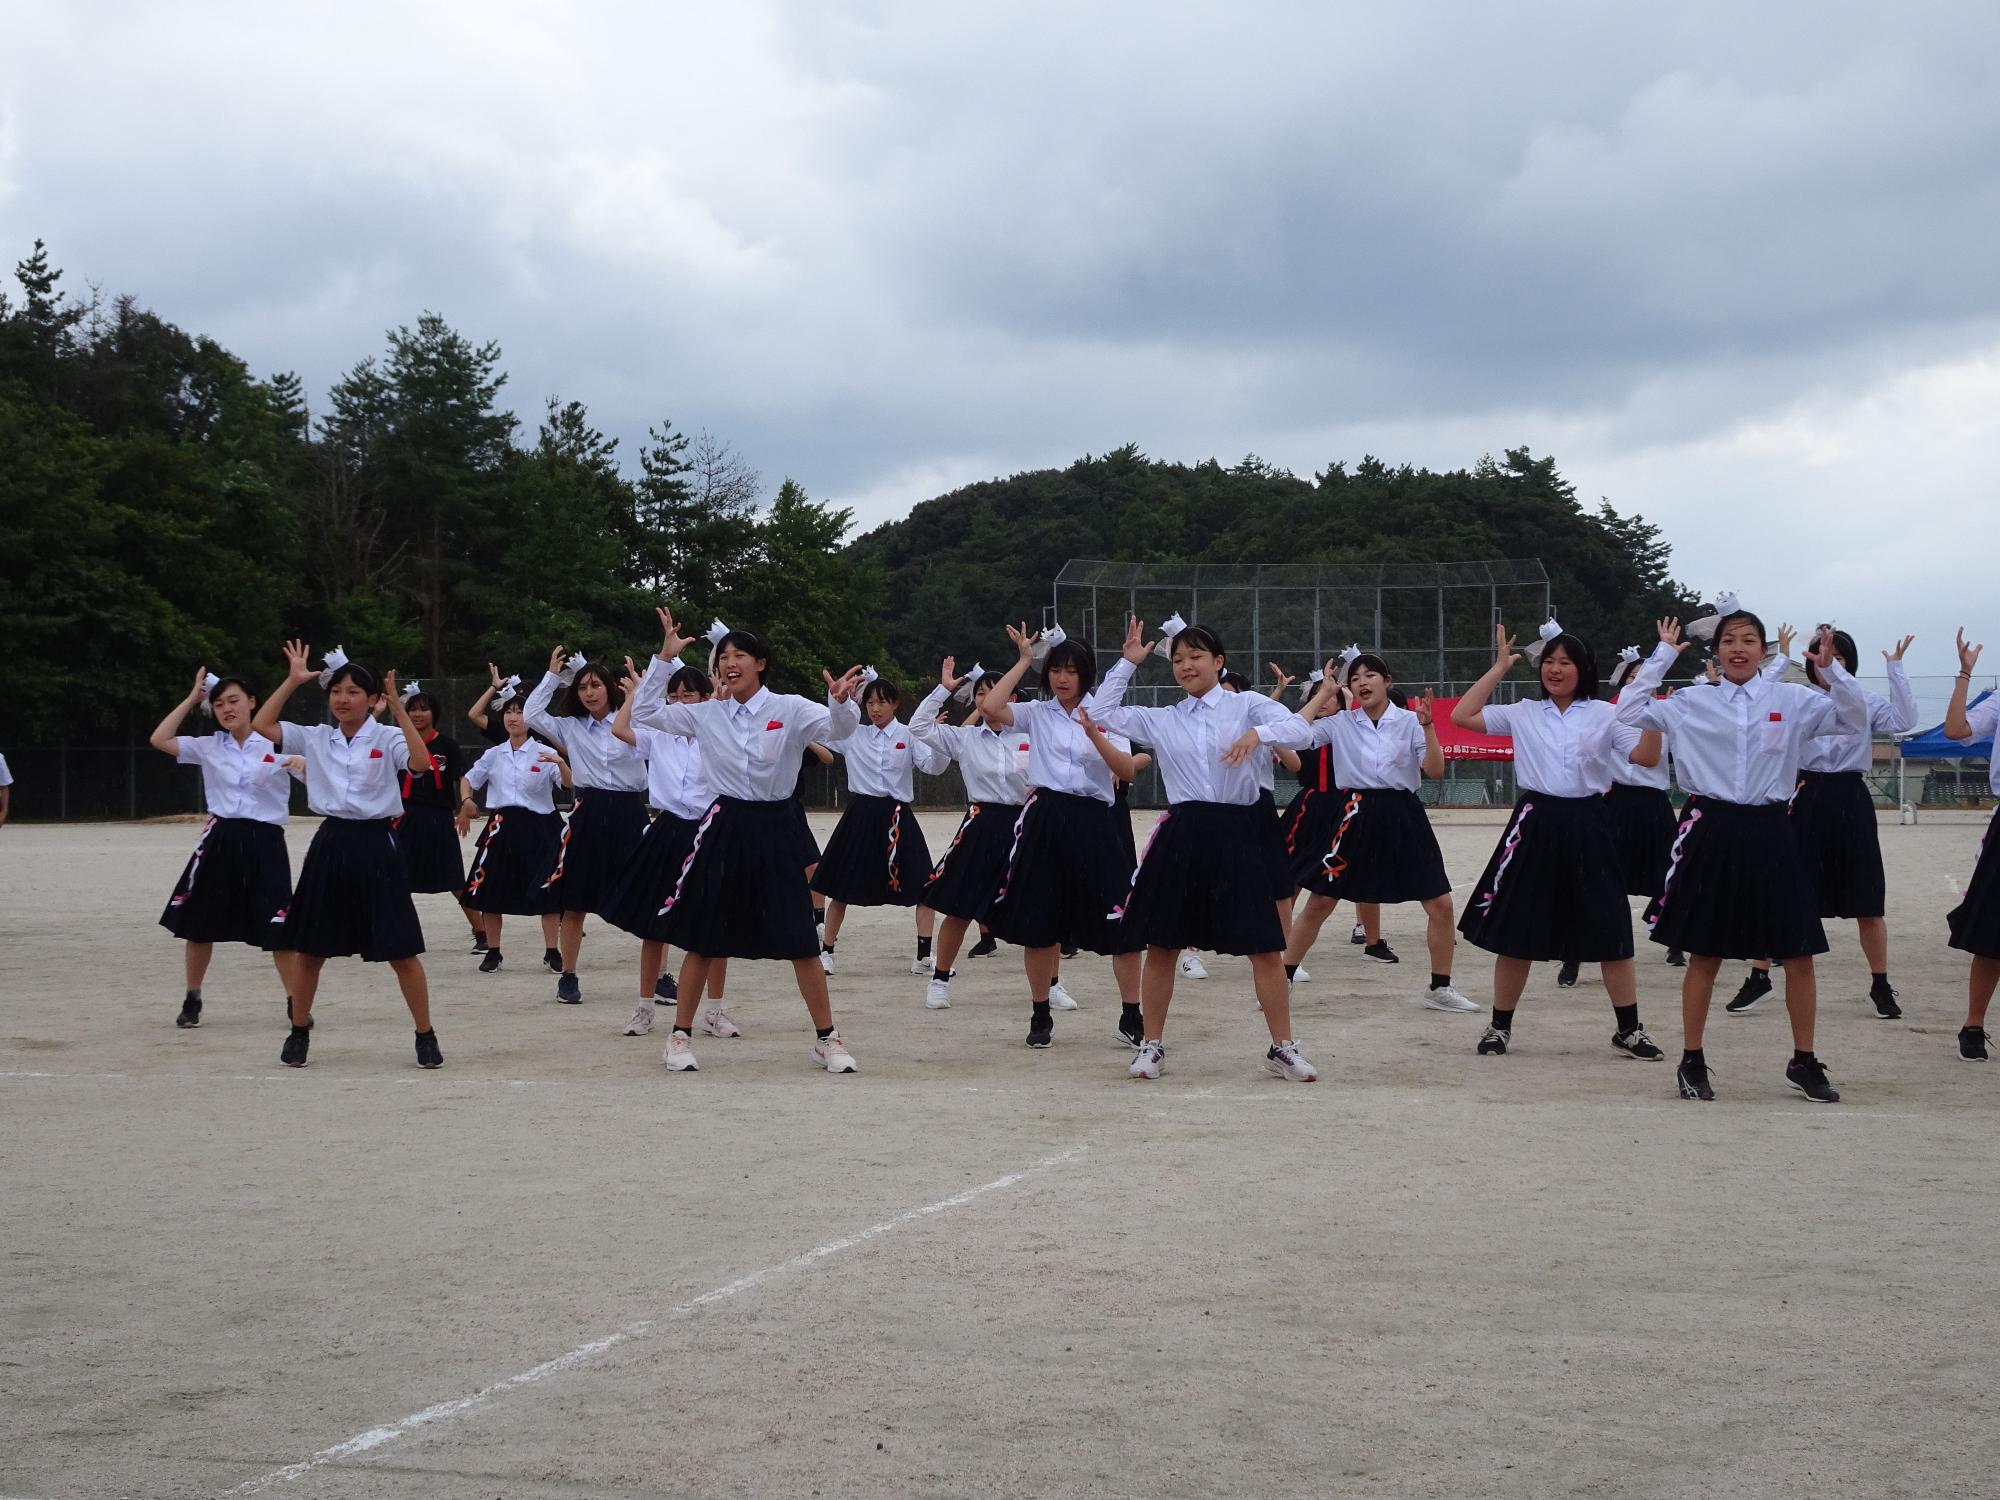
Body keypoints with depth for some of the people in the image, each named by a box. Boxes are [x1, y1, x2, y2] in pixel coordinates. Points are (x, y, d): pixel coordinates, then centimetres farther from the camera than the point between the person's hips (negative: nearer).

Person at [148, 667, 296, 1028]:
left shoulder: (277, 744, -2)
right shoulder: (209, 747, 8)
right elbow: (159, 740, 3)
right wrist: (192, 699, 6)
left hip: (264, 842, -3)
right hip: (220, 840, 3)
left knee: (279, 930, -4)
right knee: (199, 924, 7)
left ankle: (295, 1003, 6)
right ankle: (192, 1001, 22)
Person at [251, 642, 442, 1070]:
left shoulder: (387, 738, -4)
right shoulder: (316, 738, 6)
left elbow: (421, 762, -22)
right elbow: (261, 725, 2)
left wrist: (398, 708, -25)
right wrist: (293, 680, -1)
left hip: (375, 845, -3)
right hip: (331, 845, 3)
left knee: (400, 949, -1)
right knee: (309, 946, 8)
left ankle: (425, 1035, 9)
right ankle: (299, 1032, 24)